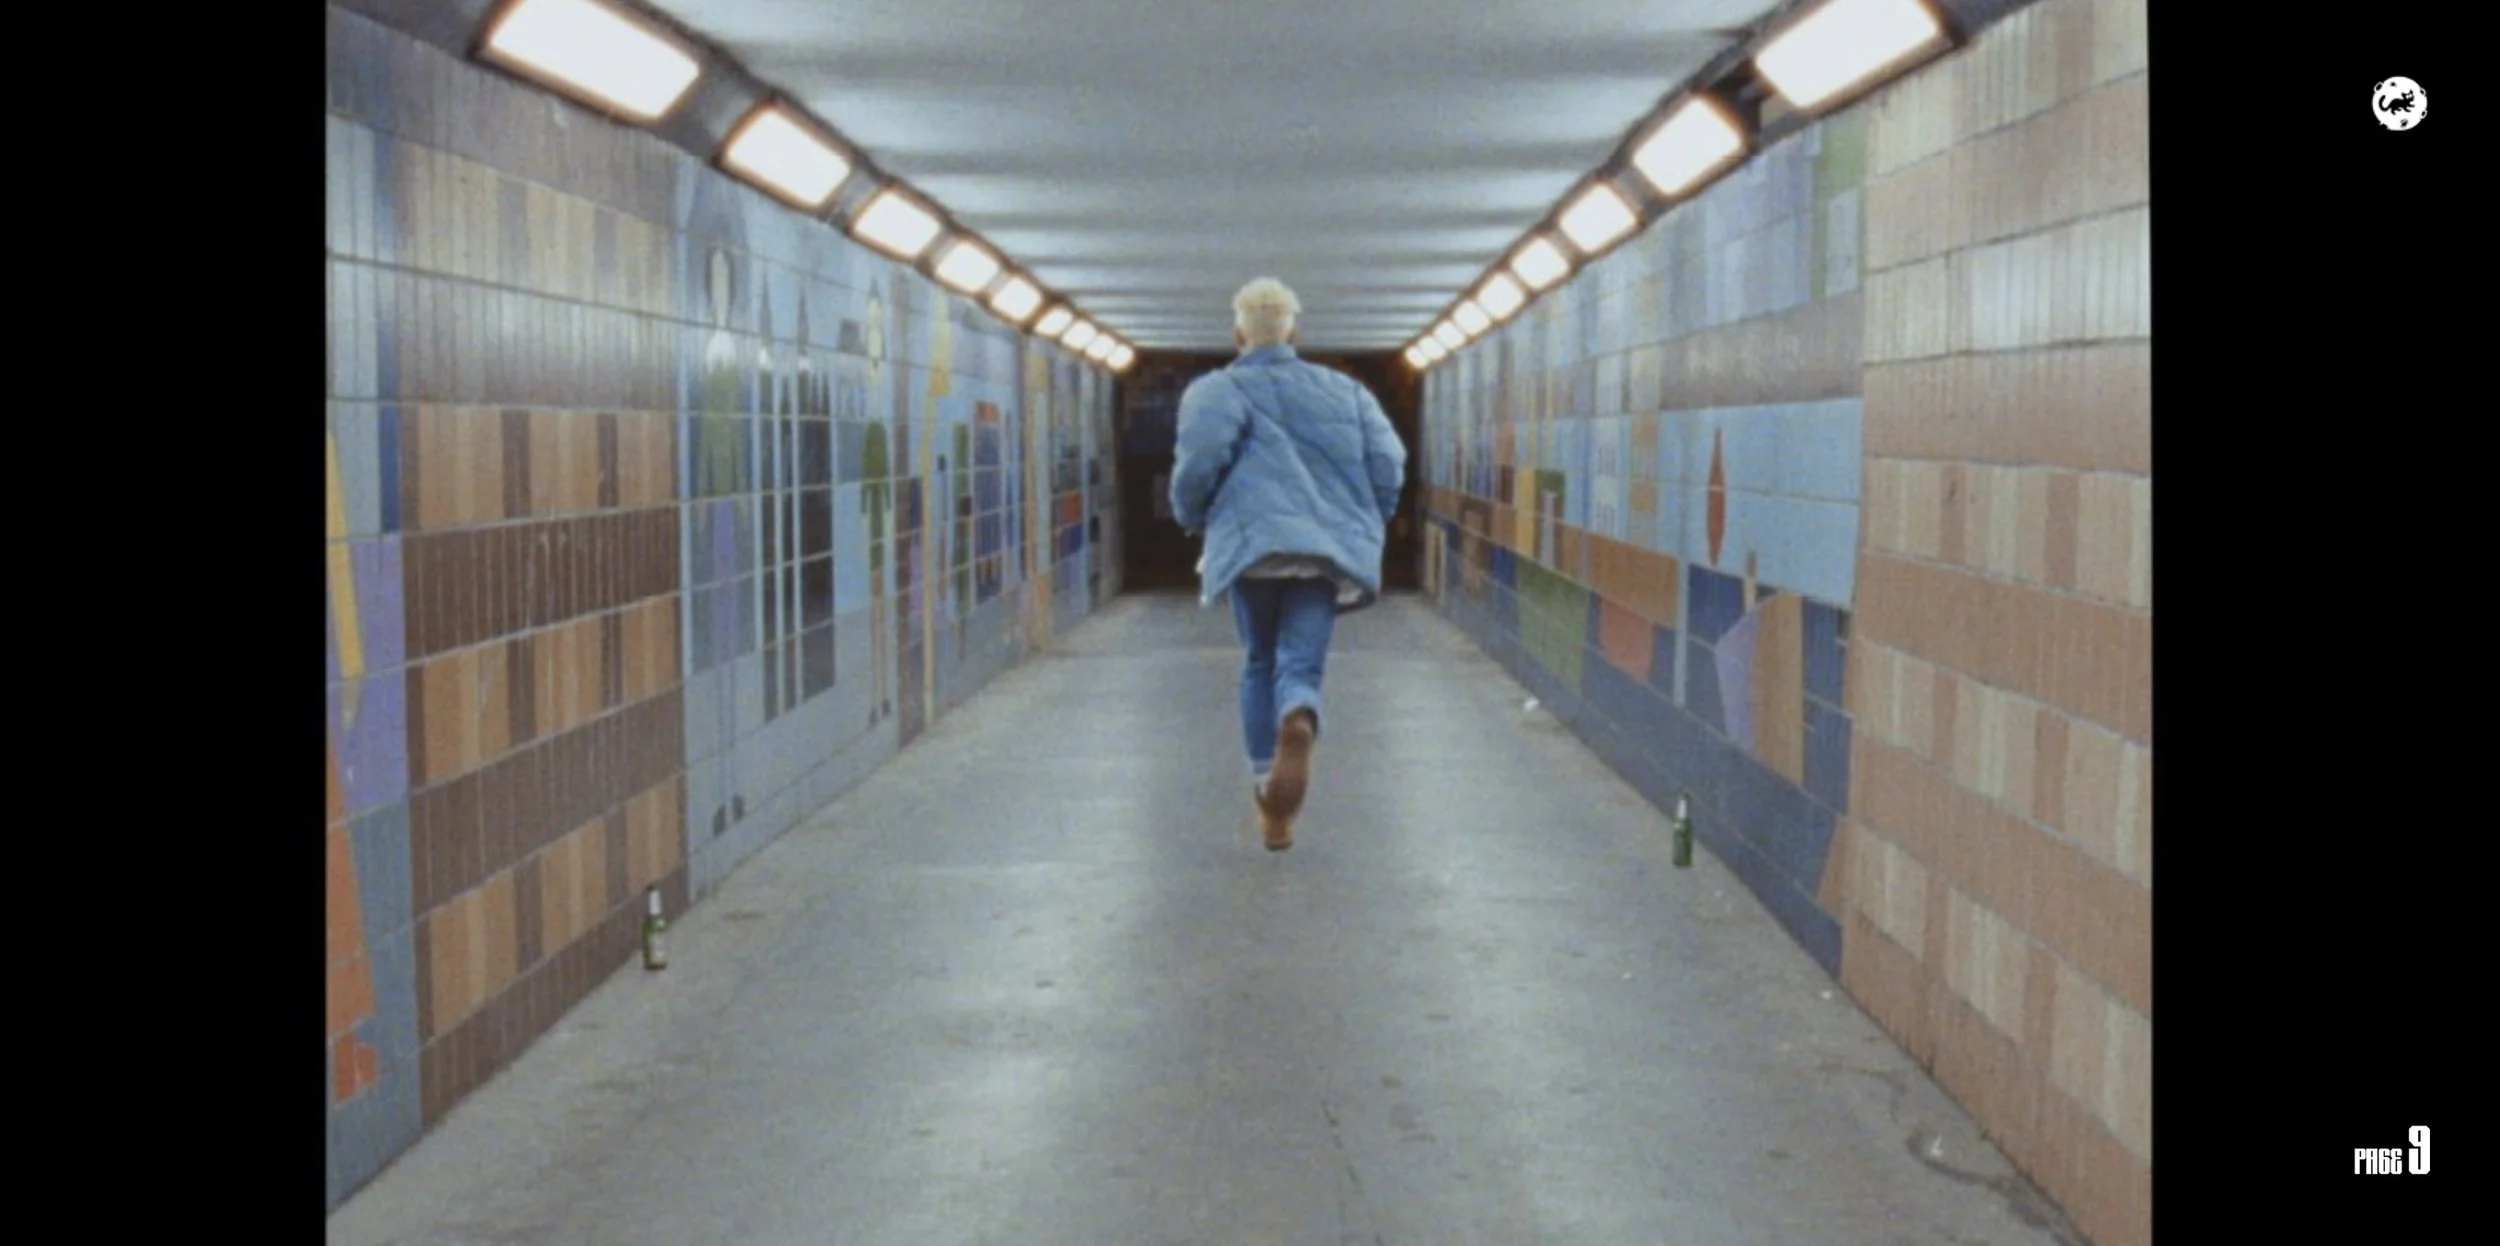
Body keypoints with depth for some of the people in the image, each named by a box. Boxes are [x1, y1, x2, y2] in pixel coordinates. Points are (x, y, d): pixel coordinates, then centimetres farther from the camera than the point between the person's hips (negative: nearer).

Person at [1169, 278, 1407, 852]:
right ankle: (1298, 723, -40)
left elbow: (1199, 461, -11)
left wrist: (1192, 519, 8)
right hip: (1328, 548, 1)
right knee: (1300, 665, -3)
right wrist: (1365, 528, 22)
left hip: (1253, 544, -1)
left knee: (1260, 665, 18)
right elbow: (1388, 464, 8)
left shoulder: (1217, 390, 5)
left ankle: (1269, 796, 16)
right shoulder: (1344, 390, 16)